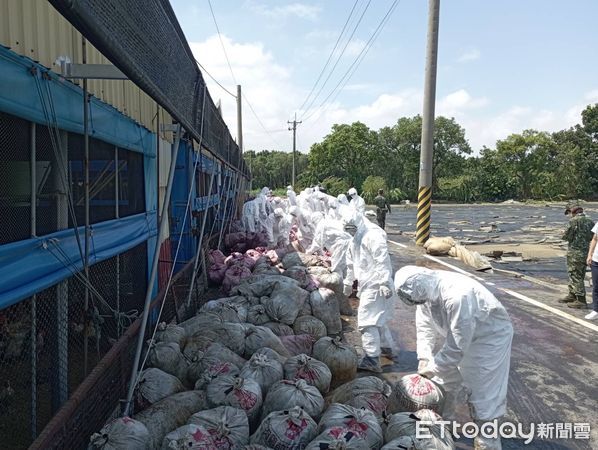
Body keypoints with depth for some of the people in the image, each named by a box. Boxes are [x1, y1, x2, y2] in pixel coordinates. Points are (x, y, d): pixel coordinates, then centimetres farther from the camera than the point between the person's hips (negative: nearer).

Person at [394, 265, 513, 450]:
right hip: (456, 335, 7)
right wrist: (424, 359, -17)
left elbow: (456, 346, -35)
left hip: (490, 336, -7)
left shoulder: (458, 296, -42)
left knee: (483, 393, -3)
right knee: (445, 381, 16)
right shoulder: (425, 290, -17)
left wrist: (432, 368, -24)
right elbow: (425, 326, -6)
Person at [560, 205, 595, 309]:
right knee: (578, 275, 19)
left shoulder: (574, 221, -14)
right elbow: (592, 237, 14)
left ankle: (581, 301, 1)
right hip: (586, 252, 8)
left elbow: (566, 237, -14)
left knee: (576, 277, -1)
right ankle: (572, 295, 31)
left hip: (575, 253, -8)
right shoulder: (590, 221, 8)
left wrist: (564, 236, 6)